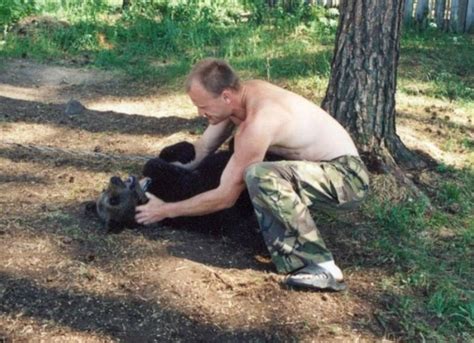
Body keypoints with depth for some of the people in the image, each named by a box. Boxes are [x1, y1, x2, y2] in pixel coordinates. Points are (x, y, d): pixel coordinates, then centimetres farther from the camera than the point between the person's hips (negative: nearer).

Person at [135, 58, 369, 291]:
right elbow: (201, 149, 11)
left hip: (348, 176, -10)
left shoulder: (257, 122, -28)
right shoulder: (239, 95, -2)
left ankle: (322, 267, -24)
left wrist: (165, 210, -13)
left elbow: (226, 197, -21)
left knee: (259, 175, -34)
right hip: (322, 168, 10)